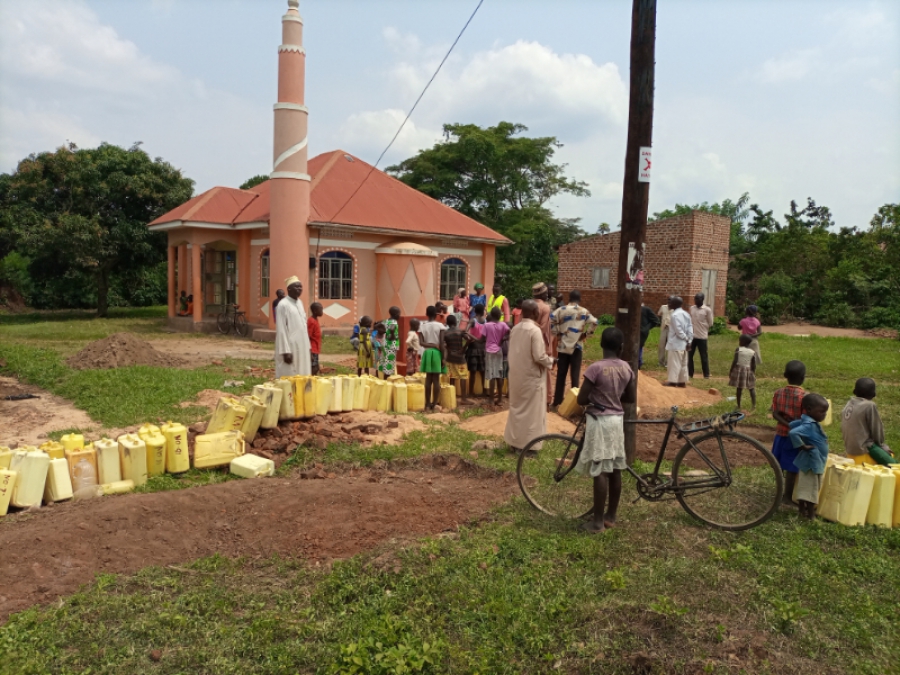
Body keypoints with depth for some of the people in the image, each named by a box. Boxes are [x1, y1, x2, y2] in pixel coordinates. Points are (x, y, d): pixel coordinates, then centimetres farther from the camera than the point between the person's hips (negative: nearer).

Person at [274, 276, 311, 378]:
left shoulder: (300, 303, 11)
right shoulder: (283, 304, -12)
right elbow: (281, 330, -14)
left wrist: (307, 346, 13)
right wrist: (286, 351, -18)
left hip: (302, 347, 8)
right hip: (290, 348, -7)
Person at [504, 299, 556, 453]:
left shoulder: (515, 329, 3)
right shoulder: (535, 330, -19)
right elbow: (539, 357, -21)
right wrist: (550, 361, -2)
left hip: (516, 375, 7)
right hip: (532, 377, -7)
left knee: (516, 408, 16)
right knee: (531, 411, 4)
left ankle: (514, 441, 24)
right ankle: (528, 445, 9)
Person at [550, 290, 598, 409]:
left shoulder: (561, 309, 1)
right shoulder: (584, 311, 0)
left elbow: (551, 319, -11)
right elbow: (594, 322, -12)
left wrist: (557, 333, 0)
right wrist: (586, 334, 0)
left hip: (563, 346, 1)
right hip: (577, 347, -1)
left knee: (561, 375, 7)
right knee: (575, 375, 4)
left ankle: (557, 402, 11)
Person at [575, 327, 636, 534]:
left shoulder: (596, 368, -17)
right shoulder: (626, 368, 0)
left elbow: (581, 399, -15)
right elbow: (631, 398, 9)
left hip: (599, 421, -6)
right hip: (617, 420, 6)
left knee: (600, 472, -2)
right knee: (615, 470, 12)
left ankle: (597, 521, 5)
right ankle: (611, 516, 24)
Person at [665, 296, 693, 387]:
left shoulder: (674, 315, -16)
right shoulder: (686, 314, 10)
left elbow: (678, 330, -20)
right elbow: (690, 328, 6)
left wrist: (686, 339, -8)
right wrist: (689, 340, 2)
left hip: (676, 343, -9)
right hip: (683, 344, 9)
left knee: (674, 363, -4)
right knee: (683, 363, 11)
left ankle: (673, 381, -2)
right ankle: (682, 381, 16)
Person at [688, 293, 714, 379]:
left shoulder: (707, 310, -7)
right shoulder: (692, 308, 7)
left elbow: (710, 324, -2)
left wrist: (702, 329, 0)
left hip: (702, 337, -4)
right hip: (692, 336, 5)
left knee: (704, 356, 3)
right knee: (689, 355, 7)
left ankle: (706, 375, 13)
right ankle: (689, 373, 17)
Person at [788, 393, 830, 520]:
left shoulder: (808, 422, 3)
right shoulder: (809, 425, -26)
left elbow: (792, 424, 18)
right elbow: (793, 432, -39)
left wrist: (803, 442, 15)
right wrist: (803, 446, -26)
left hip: (814, 461, 10)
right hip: (811, 461, -10)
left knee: (805, 488, 18)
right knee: (810, 489, 1)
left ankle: (803, 511, 30)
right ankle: (810, 516, 10)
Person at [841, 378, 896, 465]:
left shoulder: (849, 404, 5)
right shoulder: (870, 405, -15)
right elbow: (877, 429, -7)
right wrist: (880, 444, 13)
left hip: (851, 449, 8)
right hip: (863, 451, -8)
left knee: (888, 453, 22)